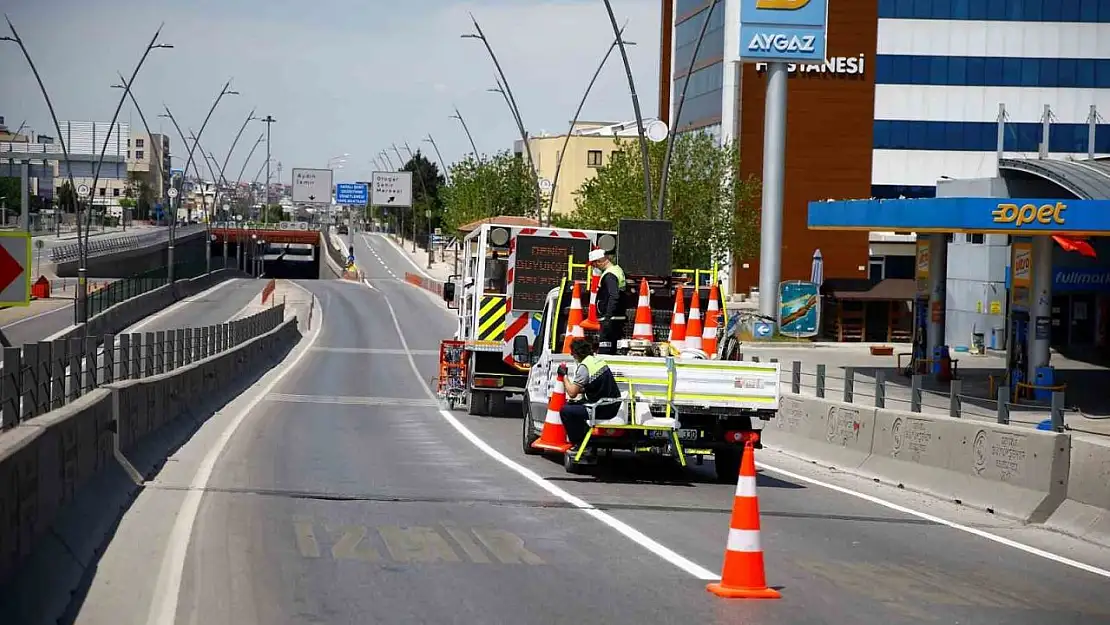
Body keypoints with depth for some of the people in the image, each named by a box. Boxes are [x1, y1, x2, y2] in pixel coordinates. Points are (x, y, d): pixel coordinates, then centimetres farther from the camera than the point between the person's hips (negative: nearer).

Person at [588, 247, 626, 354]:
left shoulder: (609, 275, -16)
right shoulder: (618, 269, 16)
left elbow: (614, 297, -27)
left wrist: (608, 317, -29)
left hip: (611, 319, -10)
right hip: (620, 317, 10)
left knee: (603, 350, -15)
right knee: (612, 350, 13)